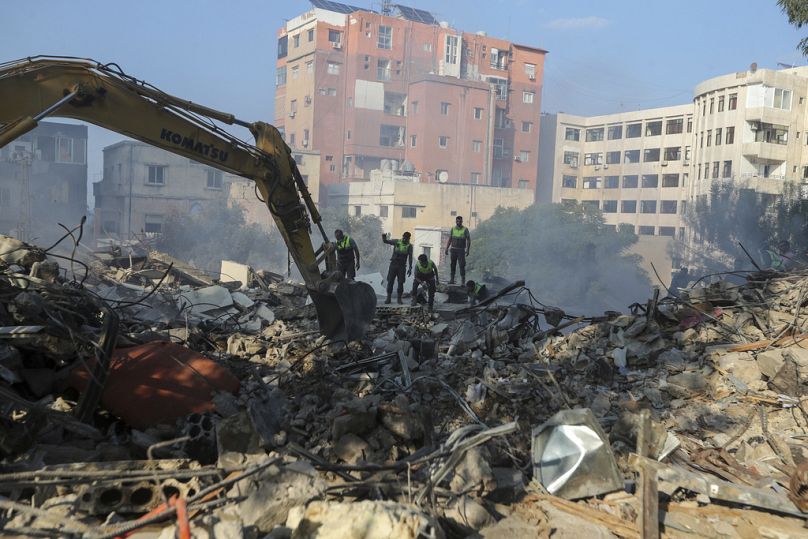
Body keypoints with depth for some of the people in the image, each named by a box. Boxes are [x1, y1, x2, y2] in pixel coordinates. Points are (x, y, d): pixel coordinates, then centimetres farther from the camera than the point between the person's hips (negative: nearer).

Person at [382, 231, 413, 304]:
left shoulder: (409, 246, 1)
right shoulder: (397, 242, 4)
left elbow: (410, 257, -2)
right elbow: (386, 241, 4)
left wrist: (410, 268, -9)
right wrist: (384, 237, -19)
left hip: (402, 266, -1)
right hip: (393, 264, 1)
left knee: (400, 283, -2)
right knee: (390, 281, 0)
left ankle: (399, 299, 8)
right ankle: (388, 298, 8)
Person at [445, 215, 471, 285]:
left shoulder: (465, 230, -3)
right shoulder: (453, 229, 8)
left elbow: (468, 240, -3)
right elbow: (449, 240, 12)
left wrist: (468, 250, -11)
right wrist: (447, 248, 7)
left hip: (461, 250, -4)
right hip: (453, 249, 4)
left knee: (462, 265, -8)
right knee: (452, 265, 7)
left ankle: (463, 280, -4)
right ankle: (451, 279, 13)